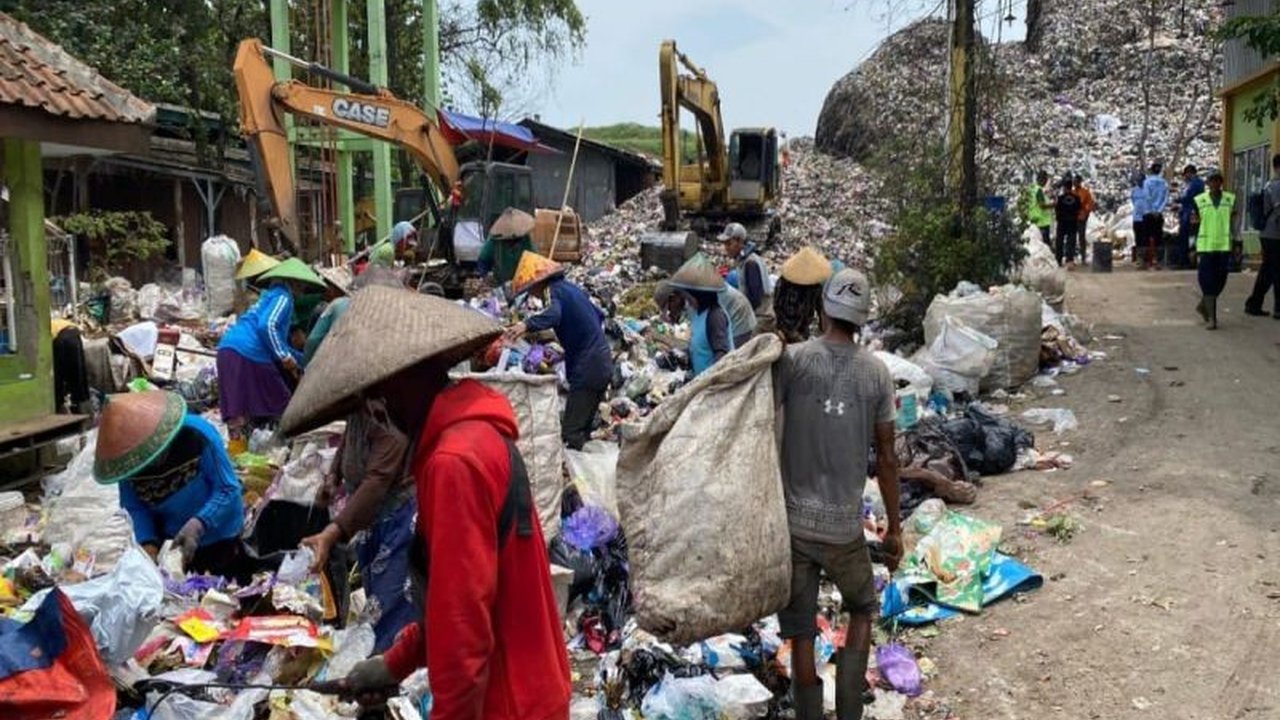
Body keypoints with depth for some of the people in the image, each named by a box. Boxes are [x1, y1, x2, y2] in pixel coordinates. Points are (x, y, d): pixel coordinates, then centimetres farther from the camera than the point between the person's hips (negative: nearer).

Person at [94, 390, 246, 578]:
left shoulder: (197, 435, -26)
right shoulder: (127, 460, -13)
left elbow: (228, 490, -23)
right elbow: (134, 508, -9)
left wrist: (198, 525, -35)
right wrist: (148, 543, -26)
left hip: (218, 541, -3)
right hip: (170, 546, 3)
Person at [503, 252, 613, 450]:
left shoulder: (554, 290, -10)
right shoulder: (570, 287, 16)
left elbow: (553, 314, -34)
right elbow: (599, 315, 25)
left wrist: (527, 325, -49)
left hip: (587, 368, -9)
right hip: (602, 362, 9)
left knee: (571, 431, -9)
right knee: (584, 425, 16)